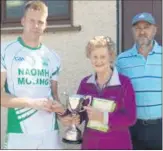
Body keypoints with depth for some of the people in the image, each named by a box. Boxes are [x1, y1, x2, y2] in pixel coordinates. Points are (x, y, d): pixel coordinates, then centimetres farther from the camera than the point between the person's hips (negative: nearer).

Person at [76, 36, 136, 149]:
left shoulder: (124, 82, -11)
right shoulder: (85, 83, 2)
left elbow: (130, 118, -16)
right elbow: (80, 112, 5)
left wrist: (104, 117, -27)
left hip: (117, 144, -3)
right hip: (90, 143, 4)